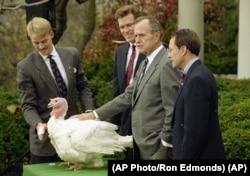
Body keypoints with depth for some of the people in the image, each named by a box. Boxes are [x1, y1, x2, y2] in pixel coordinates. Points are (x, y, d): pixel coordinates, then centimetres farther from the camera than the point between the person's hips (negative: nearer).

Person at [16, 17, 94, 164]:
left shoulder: (72, 54, 4)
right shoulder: (25, 67, -7)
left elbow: (83, 86, 11)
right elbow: (28, 105, -8)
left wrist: (89, 112, -4)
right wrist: (38, 124, -26)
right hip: (46, 135, -3)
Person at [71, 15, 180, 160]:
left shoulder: (167, 64, -15)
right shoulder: (146, 64, 15)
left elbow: (172, 109, -17)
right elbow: (128, 97, 15)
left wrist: (165, 144, -16)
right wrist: (95, 115, 10)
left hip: (158, 147, -9)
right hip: (143, 144, 9)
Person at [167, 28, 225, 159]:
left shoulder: (197, 79, -20)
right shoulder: (196, 74, 11)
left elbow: (194, 129, -23)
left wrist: (184, 157, -19)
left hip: (199, 155, -9)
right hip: (198, 153, 9)